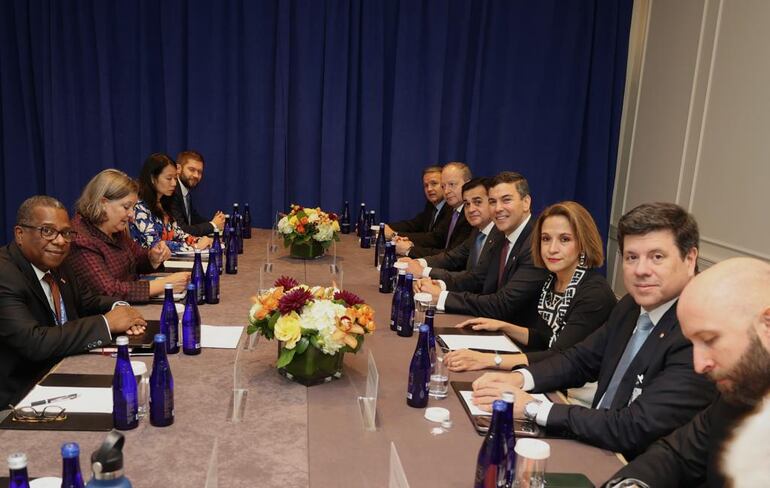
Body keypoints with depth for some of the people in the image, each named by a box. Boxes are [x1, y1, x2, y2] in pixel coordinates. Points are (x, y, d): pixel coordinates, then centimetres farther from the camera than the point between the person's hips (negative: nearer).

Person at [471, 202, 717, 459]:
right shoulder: (631, 307, 1)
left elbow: (635, 430, -28)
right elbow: (580, 359, 11)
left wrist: (532, 407, -23)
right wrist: (517, 378, -7)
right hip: (593, 445, 6)